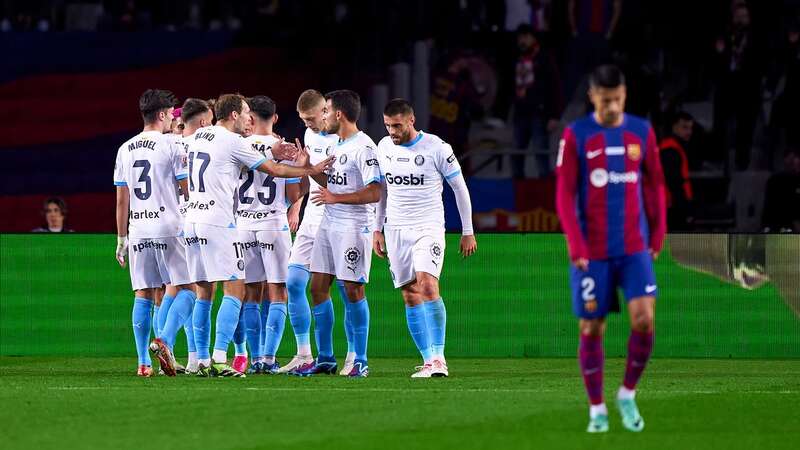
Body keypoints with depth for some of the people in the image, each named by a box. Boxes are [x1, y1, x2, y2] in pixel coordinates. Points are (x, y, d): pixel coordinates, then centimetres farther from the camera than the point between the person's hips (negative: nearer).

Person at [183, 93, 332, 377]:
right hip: (219, 223, -8)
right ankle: (219, 359, -17)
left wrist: (270, 153, 27)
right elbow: (275, 171, 0)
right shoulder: (232, 142, -7)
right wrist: (312, 170, 11)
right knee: (234, 290, -7)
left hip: (192, 220, 8)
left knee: (203, 293, 10)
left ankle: (202, 361, 8)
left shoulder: (199, 136, 15)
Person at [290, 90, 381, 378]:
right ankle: (325, 359, 13)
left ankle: (360, 361, 1)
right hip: (328, 224, 9)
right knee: (318, 287, 6)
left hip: (354, 227, -9)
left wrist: (334, 198, -17)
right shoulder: (338, 144, 15)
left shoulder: (363, 147, -14)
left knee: (353, 289, -6)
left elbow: (374, 193, -20)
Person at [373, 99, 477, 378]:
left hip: (429, 228, -5)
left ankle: (438, 357, -22)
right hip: (395, 230, 5)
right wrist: (377, 229, 15)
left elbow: (460, 188, -1)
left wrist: (468, 232, 1)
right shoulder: (384, 147, 6)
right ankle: (429, 362, 6)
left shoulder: (436, 148, -9)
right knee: (410, 297, 2)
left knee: (427, 285, -23)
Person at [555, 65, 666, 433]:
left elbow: (654, 187, 12)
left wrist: (657, 237, 9)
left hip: (634, 249, 1)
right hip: (592, 251, -1)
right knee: (591, 329, 2)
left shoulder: (641, 132, 4)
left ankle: (627, 394, 7)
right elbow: (564, 195, -4)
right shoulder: (576, 136, -3)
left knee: (644, 320, -13)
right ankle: (597, 409, 14)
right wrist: (577, 247, -11)